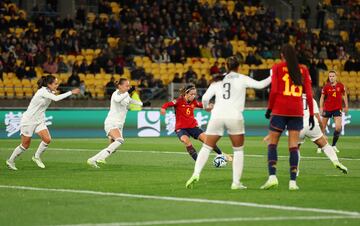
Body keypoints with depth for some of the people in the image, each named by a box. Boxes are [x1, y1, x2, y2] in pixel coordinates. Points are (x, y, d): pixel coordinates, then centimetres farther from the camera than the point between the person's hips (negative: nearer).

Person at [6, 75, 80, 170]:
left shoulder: (49, 92, 2)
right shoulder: (43, 91, -24)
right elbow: (56, 98, -37)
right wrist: (71, 92, -34)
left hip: (39, 121, 8)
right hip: (29, 120, -7)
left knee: (47, 139, -13)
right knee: (25, 145, 1)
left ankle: (37, 157, 9)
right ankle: (10, 160, 20)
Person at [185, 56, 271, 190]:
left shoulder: (218, 81, 14)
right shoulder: (242, 79, 7)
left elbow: (205, 97, 9)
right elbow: (260, 85, 0)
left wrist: (206, 107, 30)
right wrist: (271, 78, 15)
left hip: (217, 117, 2)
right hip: (234, 117, -2)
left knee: (206, 147, 9)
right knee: (238, 150, 12)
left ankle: (196, 174, -11)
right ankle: (236, 182, 4)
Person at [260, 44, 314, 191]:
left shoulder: (277, 68, 3)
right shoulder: (303, 70, 9)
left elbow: (274, 90, -5)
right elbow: (309, 94, 5)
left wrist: (269, 108, 5)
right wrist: (311, 114, 9)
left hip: (280, 110, -2)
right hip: (297, 111, 2)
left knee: (272, 144, 5)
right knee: (293, 146, 3)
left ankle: (272, 177, -10)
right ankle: (293, 181, -3)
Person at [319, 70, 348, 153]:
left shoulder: (340, 86, -3)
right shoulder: (326, 87, -5)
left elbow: (344, 95, 11)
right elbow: (322, 97, 4)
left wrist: (346, 106, 9)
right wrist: (321, 107, -7)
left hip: (337, 109, 0)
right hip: (327, 109, 0)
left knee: (338, 127, -13)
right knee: (323, 127, 3)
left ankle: (334, 145, 3)